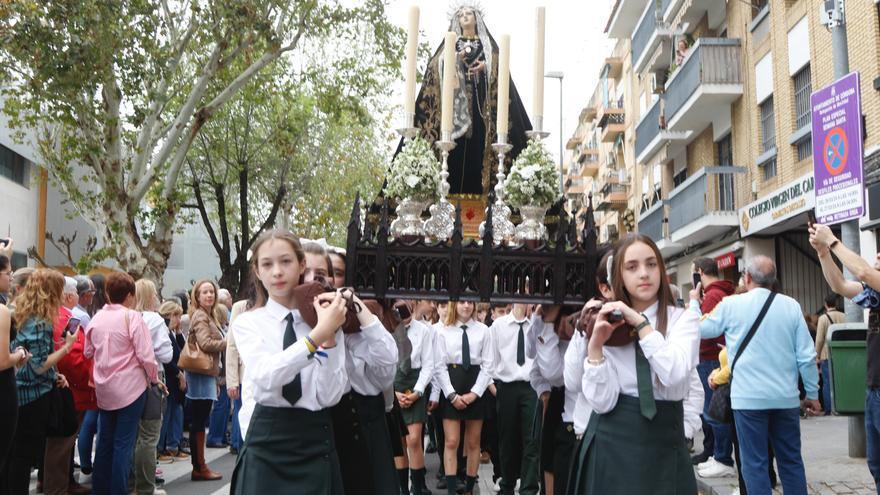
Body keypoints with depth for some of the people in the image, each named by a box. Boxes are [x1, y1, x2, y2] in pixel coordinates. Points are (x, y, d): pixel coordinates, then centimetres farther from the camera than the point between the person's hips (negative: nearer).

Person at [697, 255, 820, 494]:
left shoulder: (730, 305, -5)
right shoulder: (791, 306, 1)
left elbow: (699, 329, 11)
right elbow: (806, 356, 0)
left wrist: (693, 302, 28)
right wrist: (812, 394, 10)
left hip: (749, 398, -3)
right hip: (786, 397, 3)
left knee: (755, 463, 3)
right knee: (791, 460, 15)